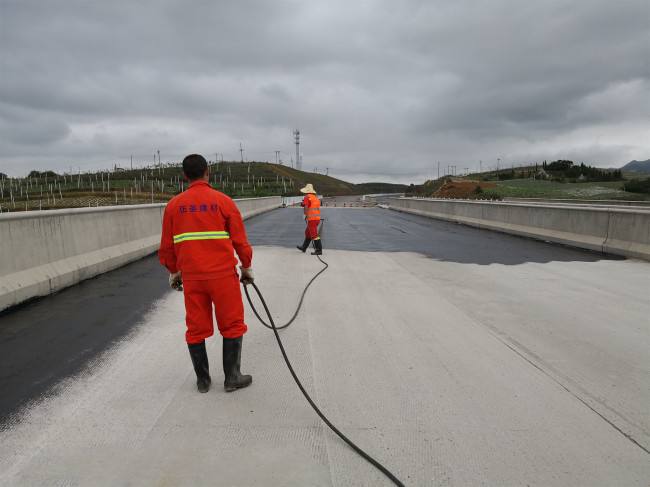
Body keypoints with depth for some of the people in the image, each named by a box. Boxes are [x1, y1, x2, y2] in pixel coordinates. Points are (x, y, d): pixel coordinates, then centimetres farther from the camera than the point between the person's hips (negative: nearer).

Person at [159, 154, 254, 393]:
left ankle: (203, 380, 27)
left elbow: (167, 245, 8)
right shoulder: (223, 201, -4)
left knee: (196, 328, 15)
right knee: (232, 326, 11)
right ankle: (232, 378, 18)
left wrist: (174, 272, 23)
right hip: (223, 275, -3)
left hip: (191, 277, 3)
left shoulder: (174, 205, 4)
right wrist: (247, 267, 12)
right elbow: (240, 240, -2)